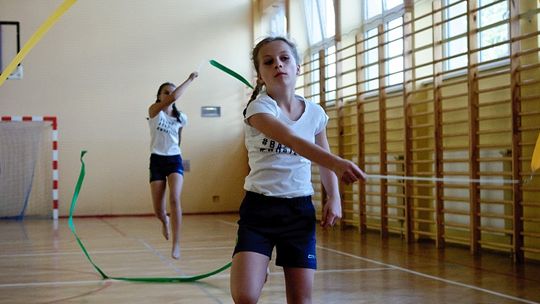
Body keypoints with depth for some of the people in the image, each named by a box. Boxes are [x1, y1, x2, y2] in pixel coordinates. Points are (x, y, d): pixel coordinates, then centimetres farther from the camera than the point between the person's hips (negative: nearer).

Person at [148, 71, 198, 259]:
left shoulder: (180, 118, 5)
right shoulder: (154, 110, -6)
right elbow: (173, 98, -24)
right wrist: (189, 80, -19)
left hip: (174, 160, 1)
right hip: (157, 160, -1)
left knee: (174, 199, -22)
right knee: (158, 209, 1)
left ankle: (176, 244, -19)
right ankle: (165, 222, 41)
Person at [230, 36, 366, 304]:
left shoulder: (314, 113, 5)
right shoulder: (258, 107, -10)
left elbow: (323, 158, 18)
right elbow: (291, 140, -29)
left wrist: (334, 197, 0)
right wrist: (336, 163, -44)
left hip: (300, 210, 4)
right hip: (259, 208, -3)